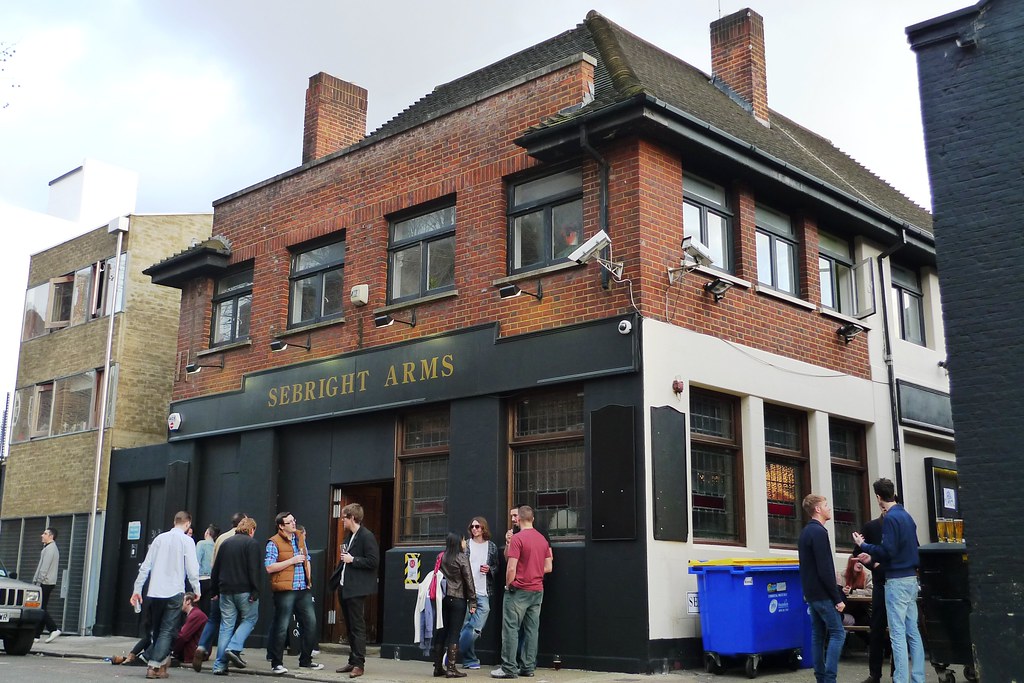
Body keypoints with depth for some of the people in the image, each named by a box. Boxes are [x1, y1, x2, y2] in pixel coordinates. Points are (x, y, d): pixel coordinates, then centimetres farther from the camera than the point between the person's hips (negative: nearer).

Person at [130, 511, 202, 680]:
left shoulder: (159, 538, 10)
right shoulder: (186, 541, -3)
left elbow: (145, 566, 9)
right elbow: (192, 569, -7)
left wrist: (137, 589, 14)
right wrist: (197, 589, 5)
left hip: (155, 592, 5)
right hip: (174, 592, -4)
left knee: (157, 630, 17)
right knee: (167, 632, -1)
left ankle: (161, 663, 23)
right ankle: (154, 666, -9)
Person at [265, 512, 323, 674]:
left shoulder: (300, 537, 14)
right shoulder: (274, 543, -7)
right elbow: (269, 567, -14)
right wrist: (292, 561, -15)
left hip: (303, 589, 6)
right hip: (285, 590, -6)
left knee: (310, 623, 6)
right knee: (281, 627, -1)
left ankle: (305, 661, 18)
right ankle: (276, 663, 10)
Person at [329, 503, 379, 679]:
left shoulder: (366, 536, -13)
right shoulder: (349, 536, 15)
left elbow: (373, 561, -19)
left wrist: (352, 560, -17)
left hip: (356, 590, -9)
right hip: (344, 587, 9)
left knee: (357, 627, -5)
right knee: (350, 627, 14)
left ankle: (359, 664, -1)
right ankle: (352, 661, 21)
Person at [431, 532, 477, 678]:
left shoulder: (442, 557, 6)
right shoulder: (462, 558, -8)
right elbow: (469, 581, -8)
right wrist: (472, 602, -4)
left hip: (443, 598, 5)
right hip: (458, 599, -5)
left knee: (441, 632, 10)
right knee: (454, 634, -1)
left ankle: (438, 667, 14)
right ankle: (451, 668, -1)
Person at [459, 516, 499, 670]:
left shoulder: (491, 546, 9)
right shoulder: (465, 545, 5)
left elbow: (496, 567, 16)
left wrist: (490, 569, -6)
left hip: (483, 593, 1)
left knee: (475, 628, -3)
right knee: (467, 626, -2)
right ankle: (470, 660, 11)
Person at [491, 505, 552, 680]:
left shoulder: (517, 538, -13)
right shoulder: (543, 539, 8)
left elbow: (511, 568, -16)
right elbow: (548, 568, 11)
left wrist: (508, 585, -1)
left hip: (519, 590, -7)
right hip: (537, 590, 7)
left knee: (510, 629, -1)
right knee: (531, 629, 9)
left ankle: (509, 668, -2)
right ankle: (528, 667, 12)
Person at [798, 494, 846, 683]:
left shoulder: (806, 532, 14)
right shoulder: (819, 532, -16)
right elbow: (825, 570, -20)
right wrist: (837, 598, -16)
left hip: (811, 593, 9)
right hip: (822, 594, -9)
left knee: (818, 635, 9)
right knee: (838, 633, -7)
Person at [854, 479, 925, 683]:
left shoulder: (890, 518, -14)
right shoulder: (907, 516, 12)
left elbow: (888, 551, -20)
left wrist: (863, 545, -5)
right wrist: (873, 557, 19)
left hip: (897, 580, -8)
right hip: (911, 578, 9)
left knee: (897, 634, -5)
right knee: (913, 632, 10)